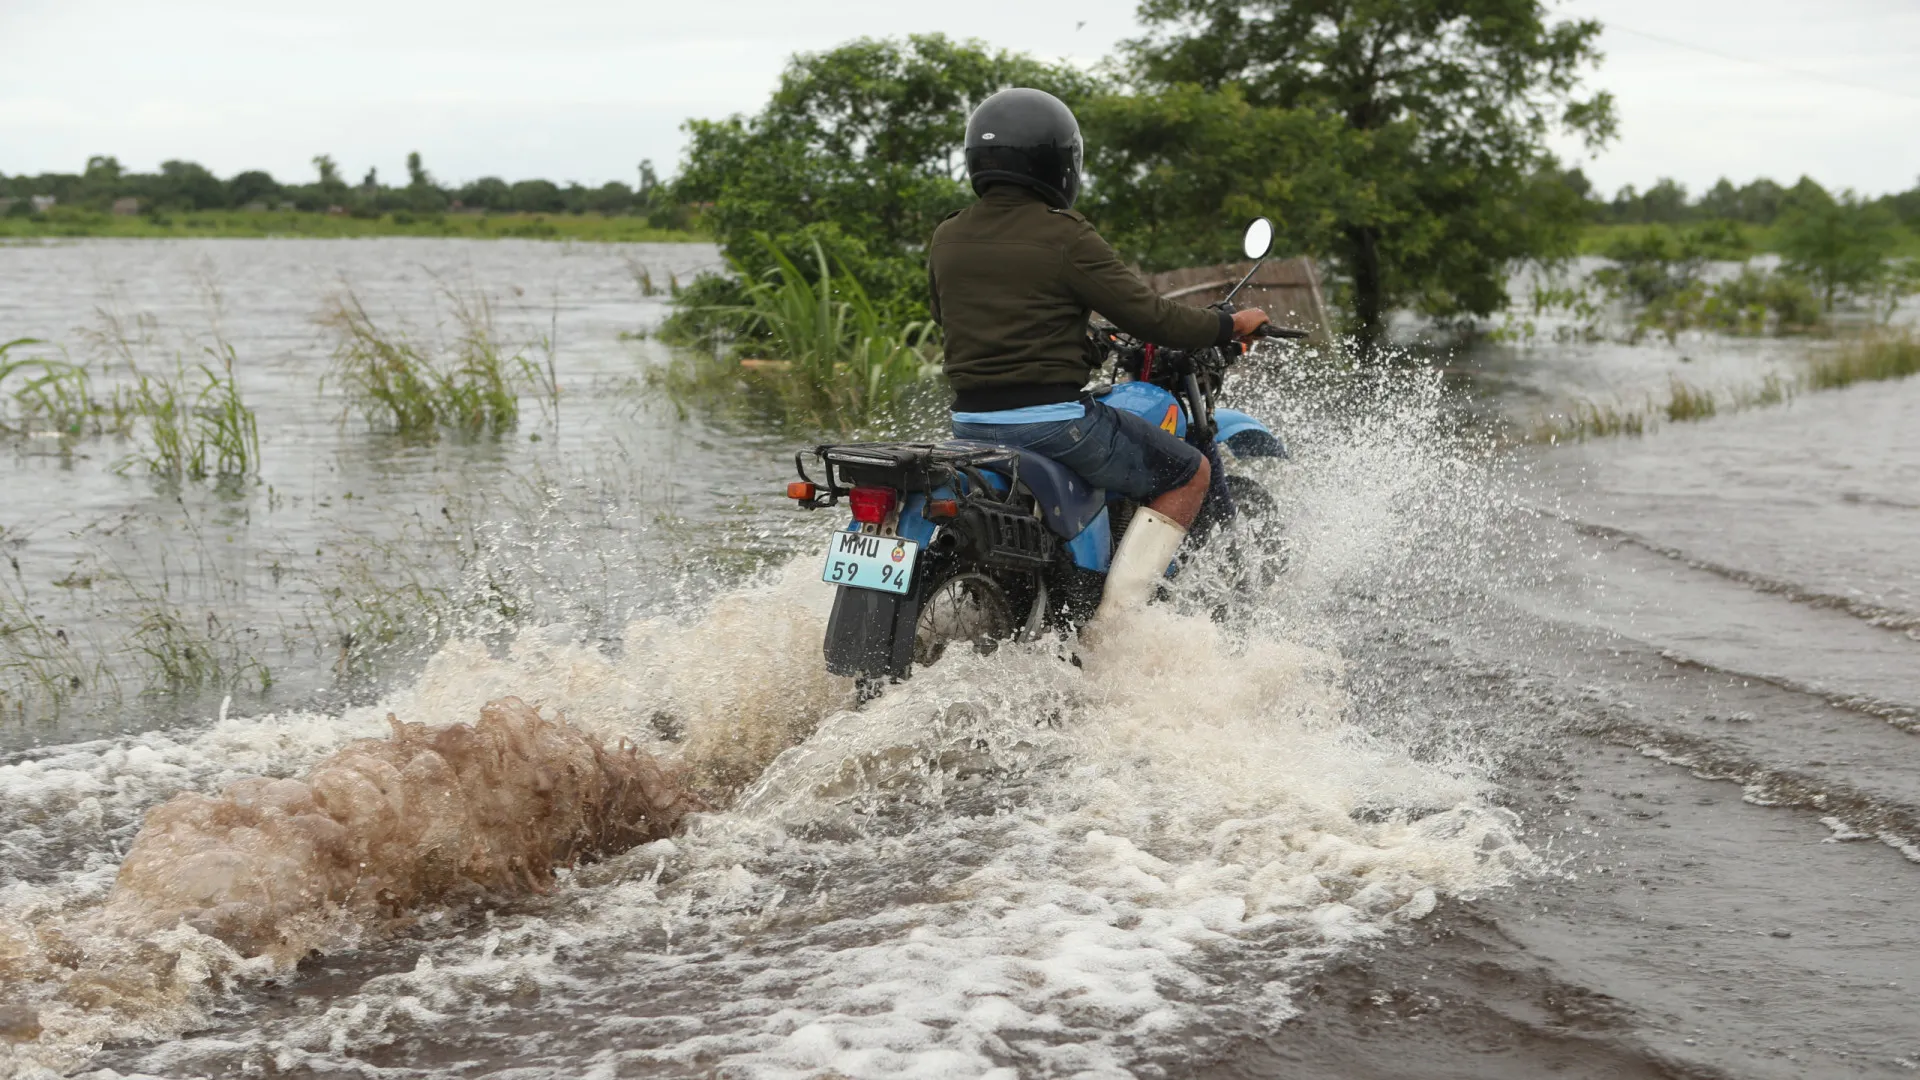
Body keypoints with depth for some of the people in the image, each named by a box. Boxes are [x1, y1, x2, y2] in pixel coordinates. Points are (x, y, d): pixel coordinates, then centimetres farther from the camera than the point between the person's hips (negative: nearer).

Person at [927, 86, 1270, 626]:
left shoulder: (945, 239, 8)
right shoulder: (1065, 236, -10)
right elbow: (1148, 315, -9)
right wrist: (1231, 324, 7)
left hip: (969, 420, 7)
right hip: (1051, 417, -7)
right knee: (1188, 474, 8)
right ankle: (1113, 619, -4)